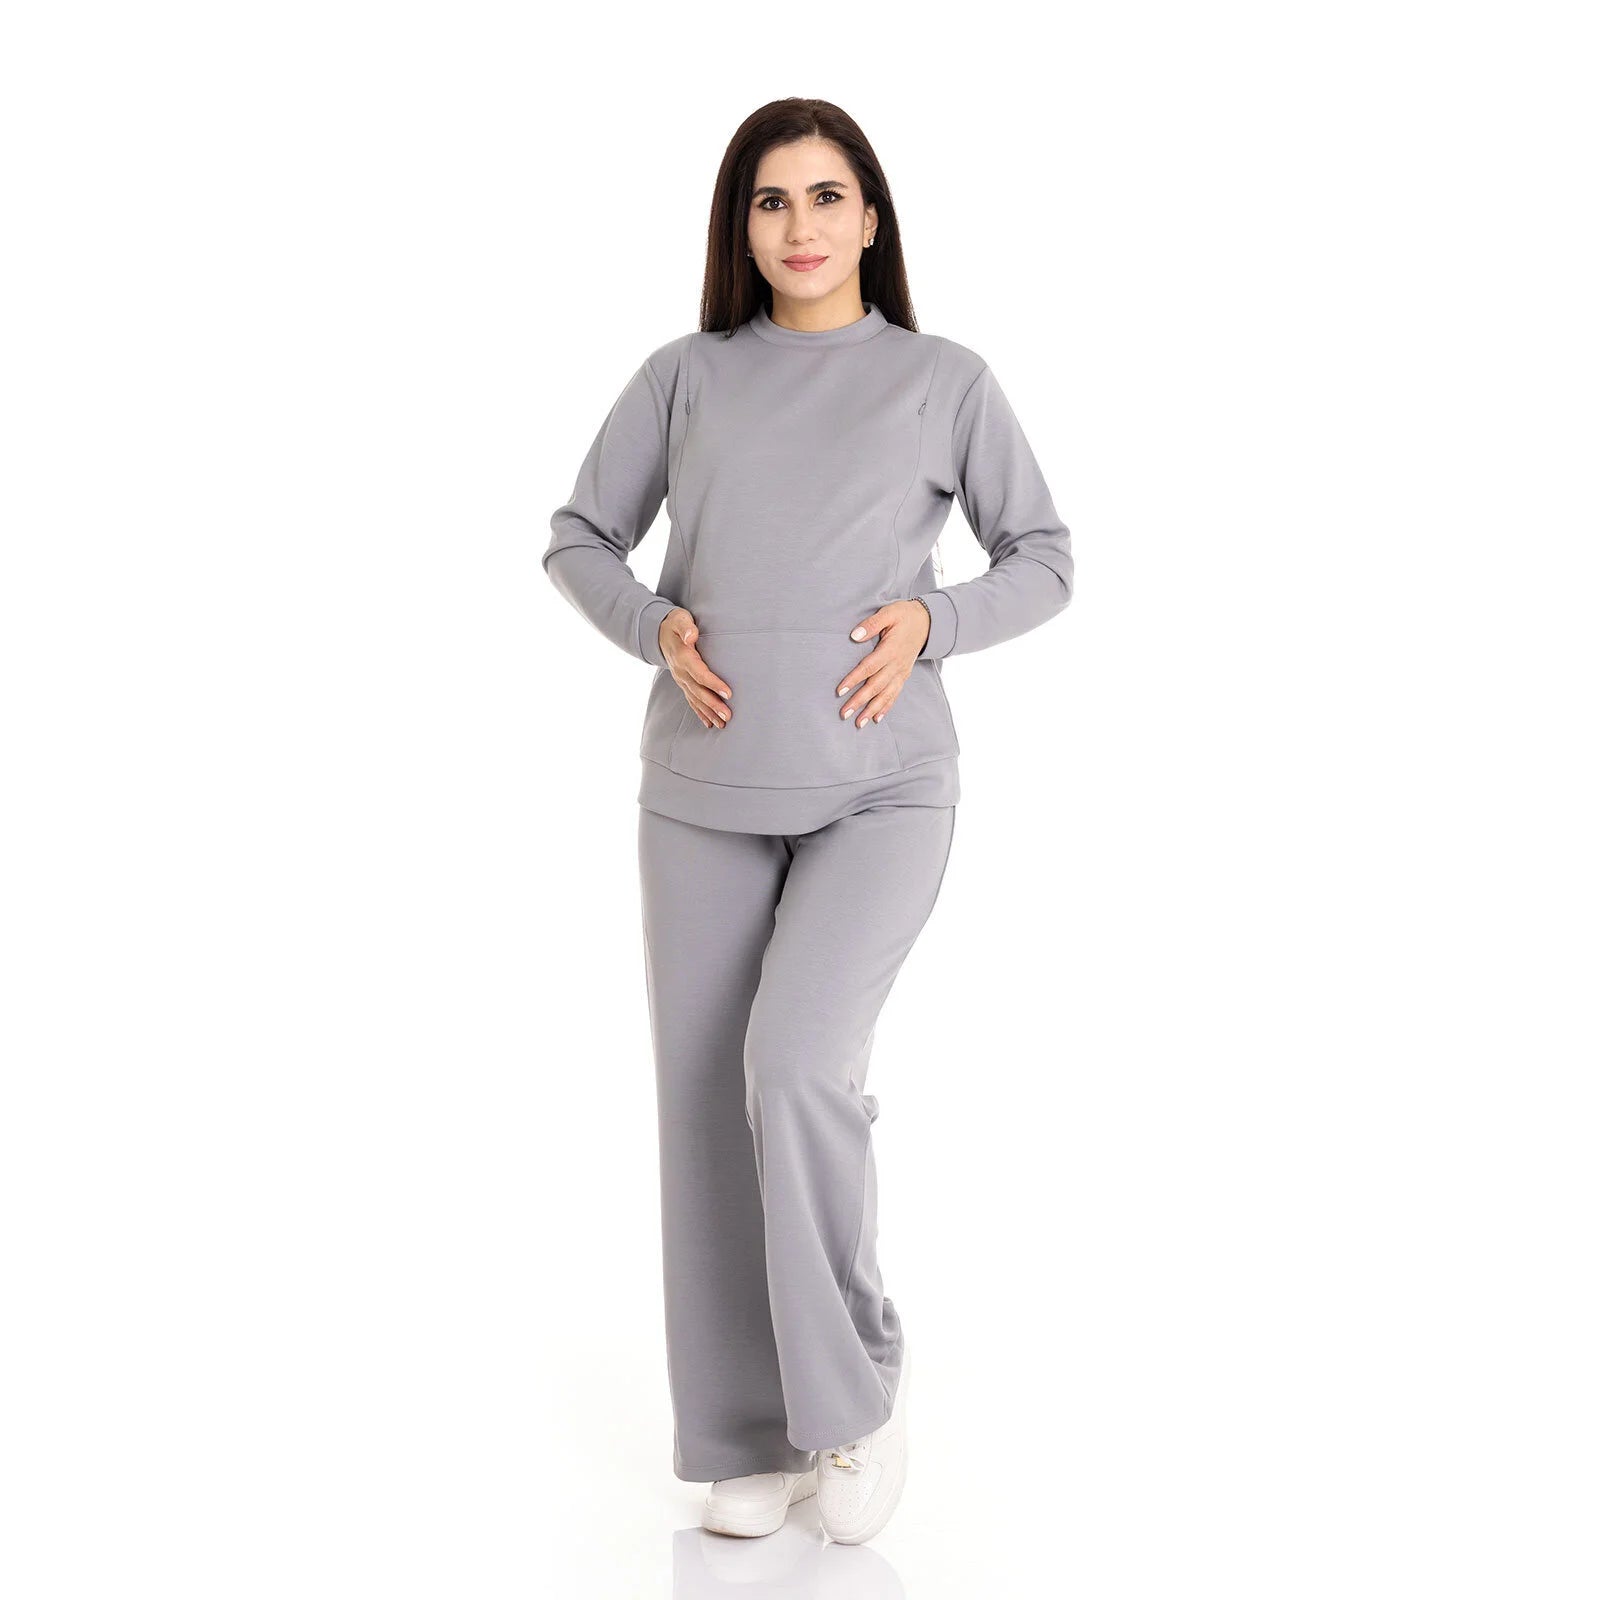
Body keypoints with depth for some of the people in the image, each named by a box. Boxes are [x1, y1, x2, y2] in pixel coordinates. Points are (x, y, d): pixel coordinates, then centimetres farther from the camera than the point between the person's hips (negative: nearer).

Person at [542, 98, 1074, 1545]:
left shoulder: (946, 380, 5)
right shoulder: (685, 375, 8)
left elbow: (1044, 561, 10)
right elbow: (579, 539, 14)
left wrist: (929, 623, -9)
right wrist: (655, 626, -6)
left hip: (879, 791, -3)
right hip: (703, 792, 3)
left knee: (798, 1065, -22)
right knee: (707, 1105, 3)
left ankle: (858, 1387, 2)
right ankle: (751, 1438, 19)